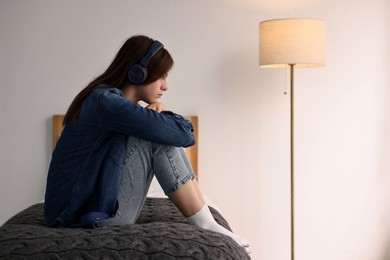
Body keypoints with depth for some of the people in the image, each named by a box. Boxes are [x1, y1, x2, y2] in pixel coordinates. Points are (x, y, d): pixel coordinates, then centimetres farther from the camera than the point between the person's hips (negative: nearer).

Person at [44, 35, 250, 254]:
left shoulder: (113, 101, 12)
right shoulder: (104, 101, -18)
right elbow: (182, 133, -24)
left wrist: (157, 114, -5)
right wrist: (162, 114, -1)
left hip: (97, 206, 10)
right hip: (87, 215, -10)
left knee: (163, 136, 5)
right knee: (160, 137, -18)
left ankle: (206, 219, -2)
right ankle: (204, 224, -10)